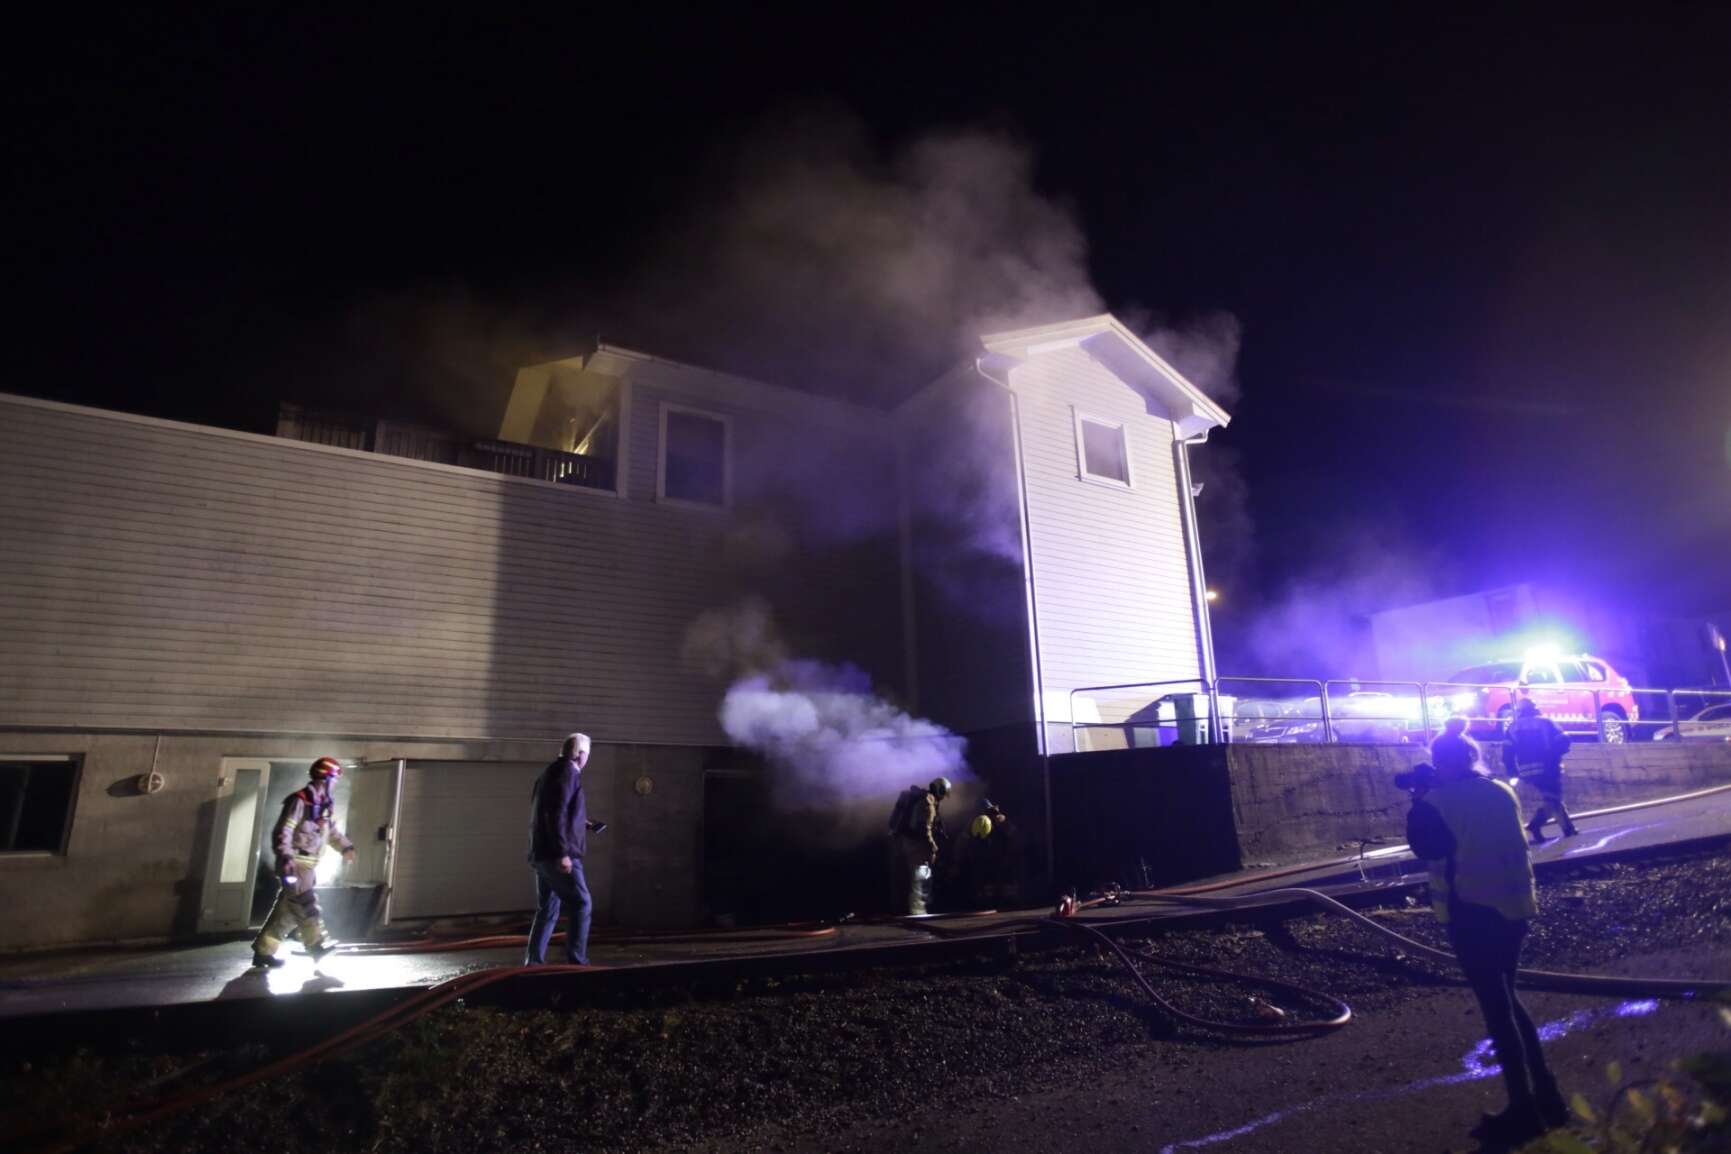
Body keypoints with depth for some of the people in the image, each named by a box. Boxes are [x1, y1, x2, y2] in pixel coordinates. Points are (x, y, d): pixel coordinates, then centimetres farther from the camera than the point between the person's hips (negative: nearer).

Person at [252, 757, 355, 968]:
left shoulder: (322, 805, 17)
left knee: (287, 910, 10)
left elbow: (332, 830, 28)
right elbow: (283, 831, -19)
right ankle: (318, 945, -11)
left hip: (308, 865, 9)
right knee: (306, 903, -12)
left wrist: (346, 846, 20)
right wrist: (285, 856, -28)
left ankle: (263, 951, 16)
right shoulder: (299, 801, -12)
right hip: (294, 863, -9)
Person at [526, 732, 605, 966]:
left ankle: (533, 961, 13)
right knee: (581, 904, -3)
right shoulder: (568, 772, -11)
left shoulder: (550, 772, 18)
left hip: (542, 853, 9)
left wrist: (584, 825, 28)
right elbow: (557, 814, -21)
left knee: (547, 910, 13)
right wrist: (563, 853, -23)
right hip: (556, 854, -9)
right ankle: (577, 961, -3)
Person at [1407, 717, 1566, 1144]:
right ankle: (1546, 1095, 26)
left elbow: (1424, 846, -7)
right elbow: (1509, 845, 15)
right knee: (1507, 999, 21)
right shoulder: (1501, 792, 6)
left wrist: (1419, 802, 0)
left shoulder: (1438, 800, -14)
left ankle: (1523, 1110, 9)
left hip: (1471, 911, -7)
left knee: (1495, 1006, 3)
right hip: (1514, 906, 7)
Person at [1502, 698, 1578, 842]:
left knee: (1551, 798, 19)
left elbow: (1507, 753, 3)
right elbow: (1562, 740, -5)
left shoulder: (1513, 727, 12)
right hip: (1548, 768, -3)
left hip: (1527, 771, 3)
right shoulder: (1545, 722, 7)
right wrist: (1556, 755, 12)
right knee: (1552, 799, 2)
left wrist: (1512, 773, 8)